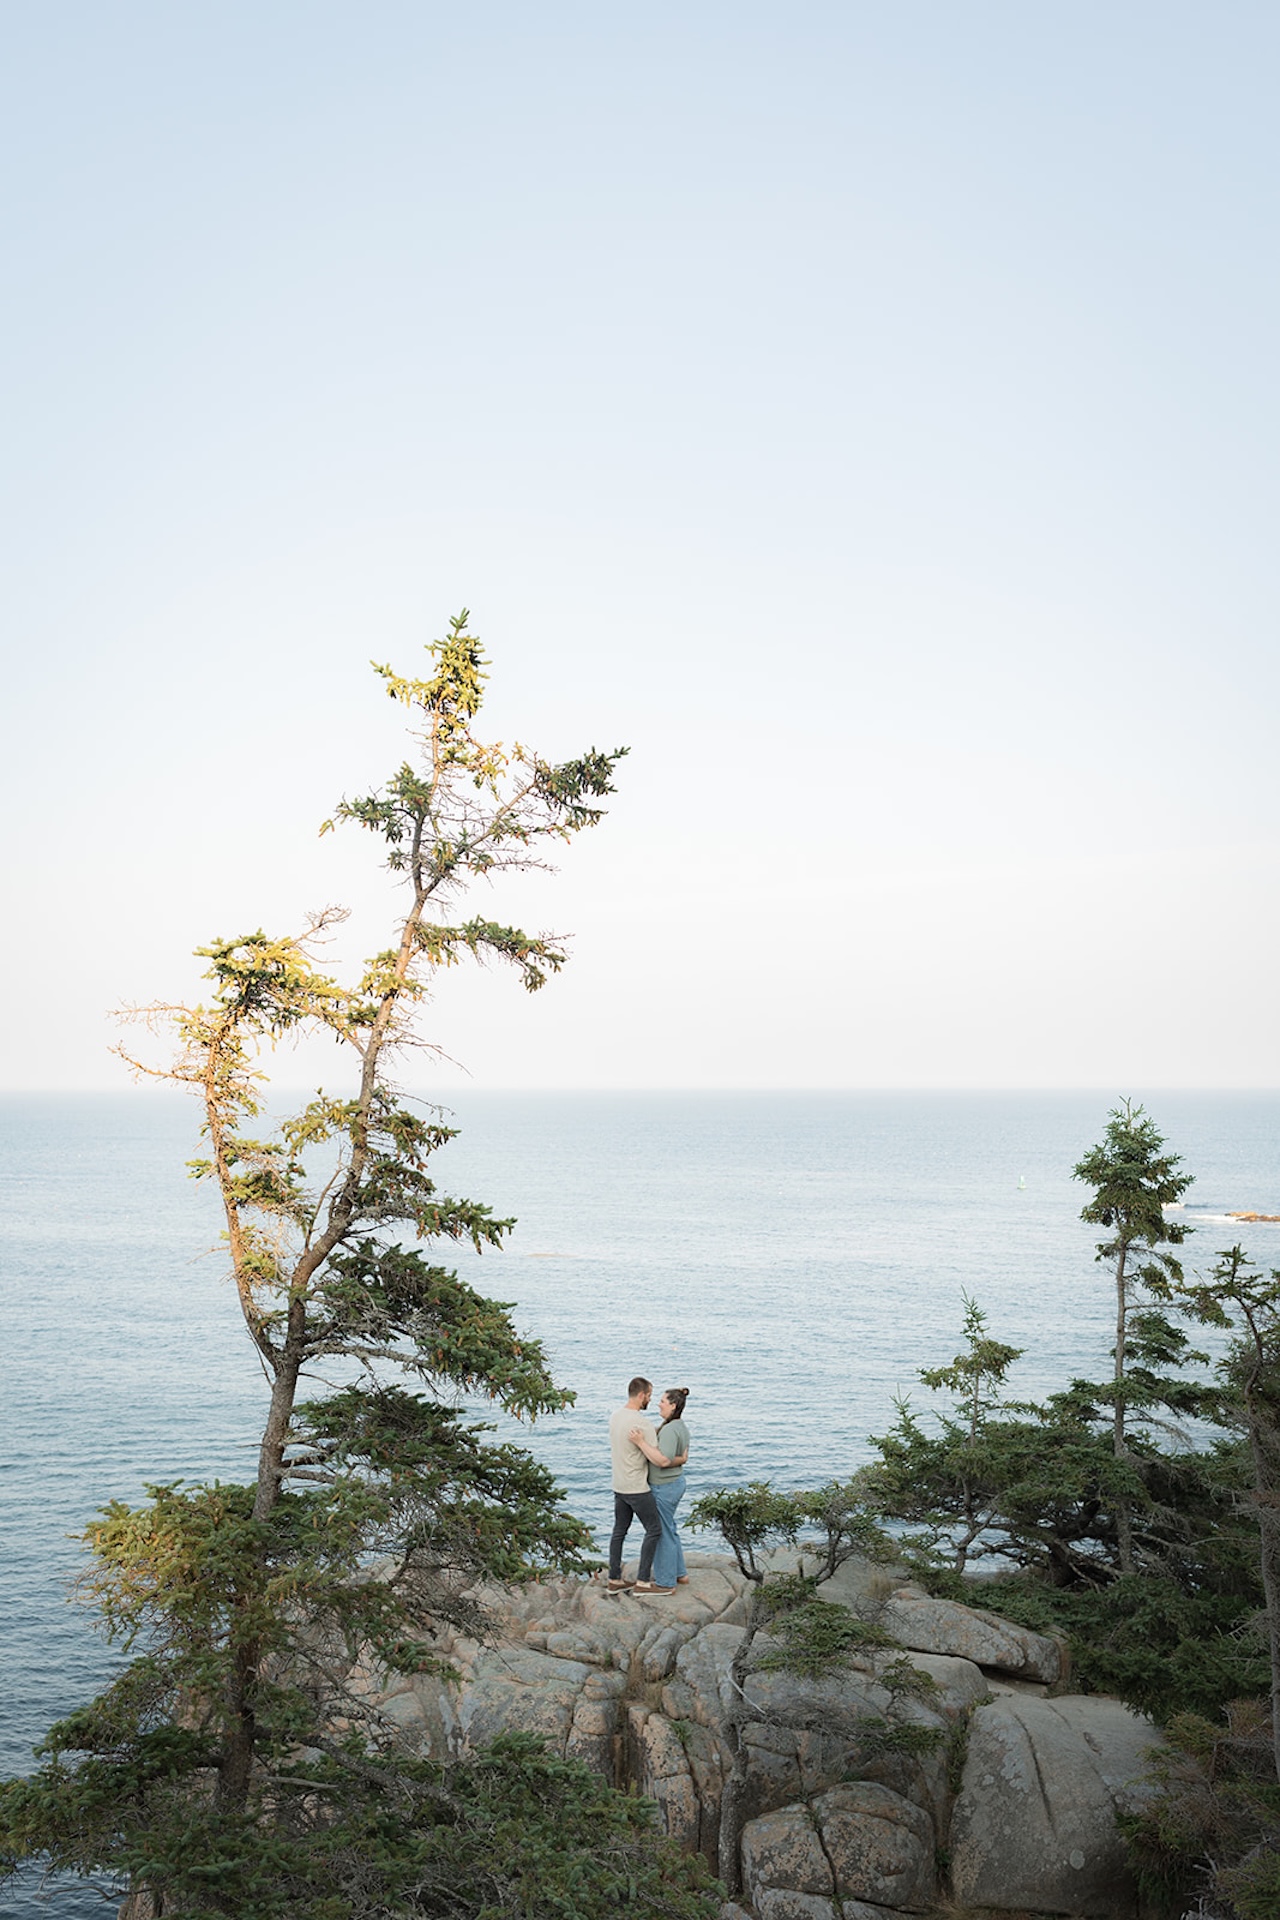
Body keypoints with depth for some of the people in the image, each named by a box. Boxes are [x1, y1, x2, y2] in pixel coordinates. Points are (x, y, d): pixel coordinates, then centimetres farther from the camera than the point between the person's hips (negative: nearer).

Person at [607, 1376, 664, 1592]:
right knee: (654, 1529, 3)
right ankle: (643, 1582, 3)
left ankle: (615, 1580, 21)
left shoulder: (614, 1417, 4)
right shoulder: (642, 1424, -23)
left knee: (619, 1531, 15)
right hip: (637, 1488, -8)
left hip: (619, 1486, 8)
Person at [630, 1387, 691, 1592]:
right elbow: (683, 1458, 6)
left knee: (662, 1533, 3)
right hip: (675, 1482, 10)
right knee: (669, 1529, 23)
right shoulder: (681, 1427, 6)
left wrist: (641, 1442, -33)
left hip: (664, 1488, -10)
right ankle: (679, 1574, 34)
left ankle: (666, 1583, 15)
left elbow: (663, 1460, -32)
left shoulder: (669, 1430, -24)